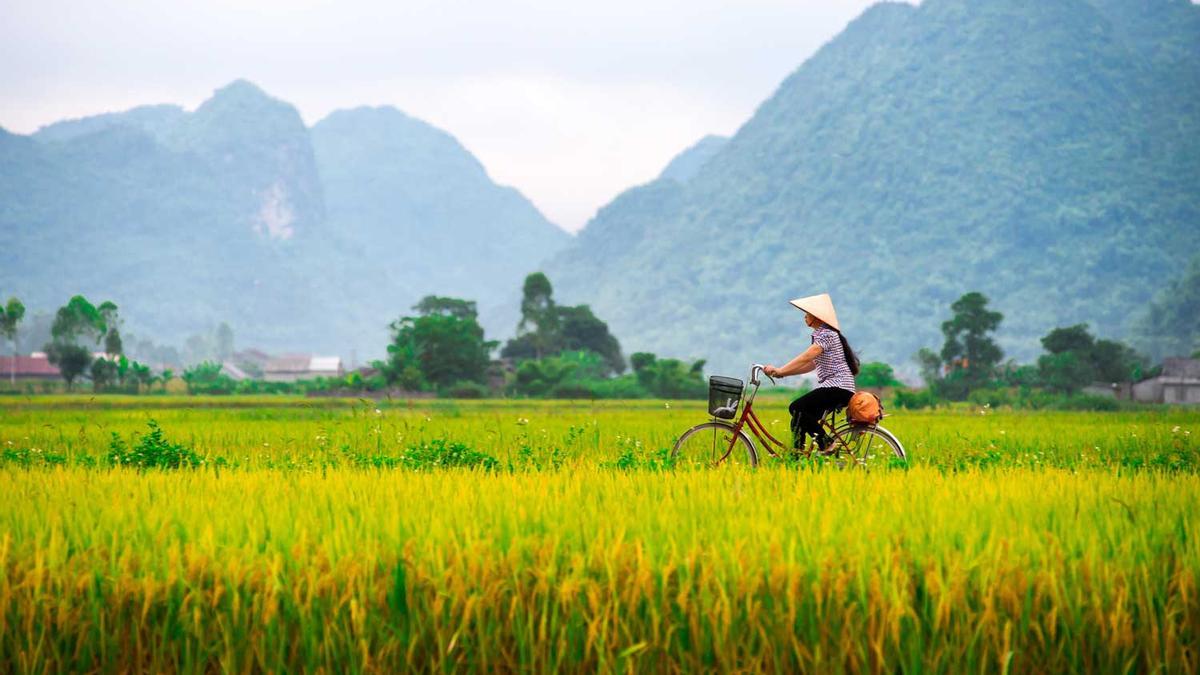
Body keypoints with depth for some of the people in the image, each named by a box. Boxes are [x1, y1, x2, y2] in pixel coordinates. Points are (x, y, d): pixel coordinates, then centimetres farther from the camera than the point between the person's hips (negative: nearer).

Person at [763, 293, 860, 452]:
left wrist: (780, 370, -21)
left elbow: (807, 358, -20)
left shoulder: (826, 334, -10)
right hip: (837, 388, 10)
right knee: (801, 418, 7)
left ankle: (825, 442, -18)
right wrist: (783, 372, 11)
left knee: (797, 408, -20)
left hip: (837, 387, -10)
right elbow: (812, 364, 19)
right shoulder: (821, 334, 22)